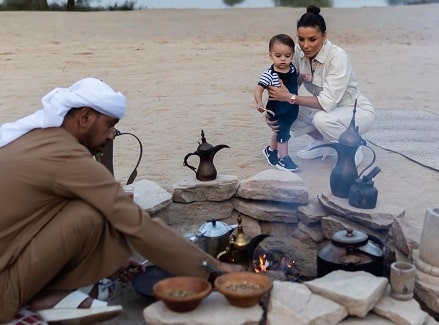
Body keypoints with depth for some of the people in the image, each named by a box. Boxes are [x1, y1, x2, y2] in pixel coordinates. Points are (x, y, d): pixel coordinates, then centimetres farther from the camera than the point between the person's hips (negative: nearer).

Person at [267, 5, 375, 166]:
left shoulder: (337, 56, -28)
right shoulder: (299, 52, -11)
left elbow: (327, 102, -33)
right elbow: (287, 85, -6)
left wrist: (291, 97, -35)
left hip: (357, 111, -6)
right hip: (326, 108, 6)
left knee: (322, 119, -37)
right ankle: (322, 141, 11)